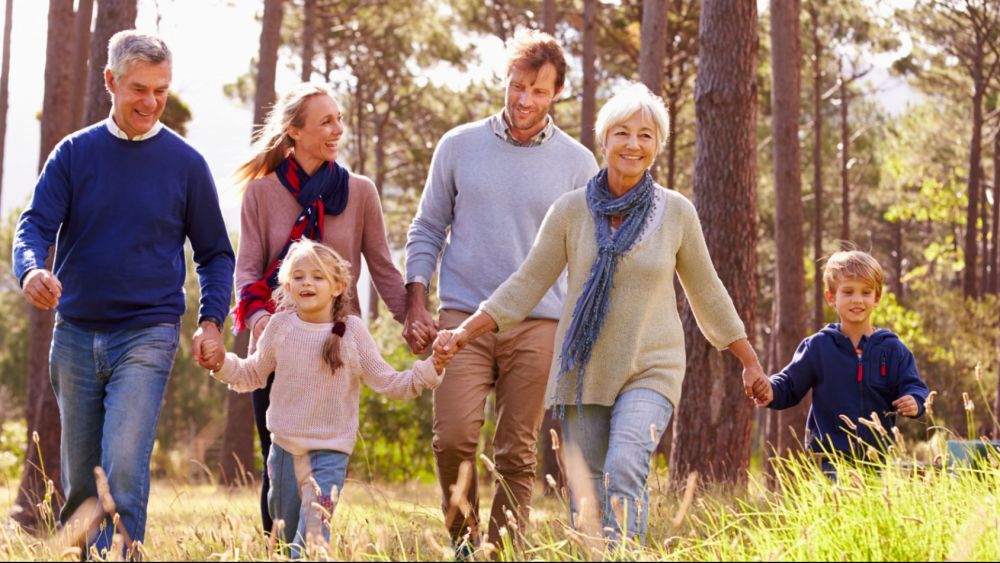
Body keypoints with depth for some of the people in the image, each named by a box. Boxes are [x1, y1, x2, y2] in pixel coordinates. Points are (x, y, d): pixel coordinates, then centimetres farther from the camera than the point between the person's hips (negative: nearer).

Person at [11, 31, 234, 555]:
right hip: (75, 334, 2)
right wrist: (31, 271, -26)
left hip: (147, 335, -2)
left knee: (124, 466, -18)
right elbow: (36, 225, -4)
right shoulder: (75, 153, 4)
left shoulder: (185, 163, 1)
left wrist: (211, 321, -5)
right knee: (78, 478, 9)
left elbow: (215, 253, 9)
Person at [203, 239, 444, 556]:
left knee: (313, 534, -15)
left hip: (330, 450, -3)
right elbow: (253, 375, 12)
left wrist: (431, 369, -16)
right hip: (284, 446, 3)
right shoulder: (281, 325, -2)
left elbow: (389, 384, -3)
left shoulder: (352, 331, -7)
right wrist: (222, 363, -5)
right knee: (287, 533, 13)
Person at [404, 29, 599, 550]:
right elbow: (427, 230, 12)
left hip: (538, 325, 0)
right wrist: (415, 303, 1)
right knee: (453, 438, -13)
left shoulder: (577, 163, 5)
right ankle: (463, 540, 7)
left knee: (517, 454, 1)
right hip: (463, 318, 0)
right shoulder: (459, 146, 6)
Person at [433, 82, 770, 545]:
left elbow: (706, 293, 10)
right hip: (583, 370, 2)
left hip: (650, 370, -2)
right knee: (585, 496, 2)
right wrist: (463, 333, -7)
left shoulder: (676, 212, -1)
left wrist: (750, 363, 15)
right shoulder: (571, 210, -2)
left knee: (624, 471, -24)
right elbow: (525, 286, 3)